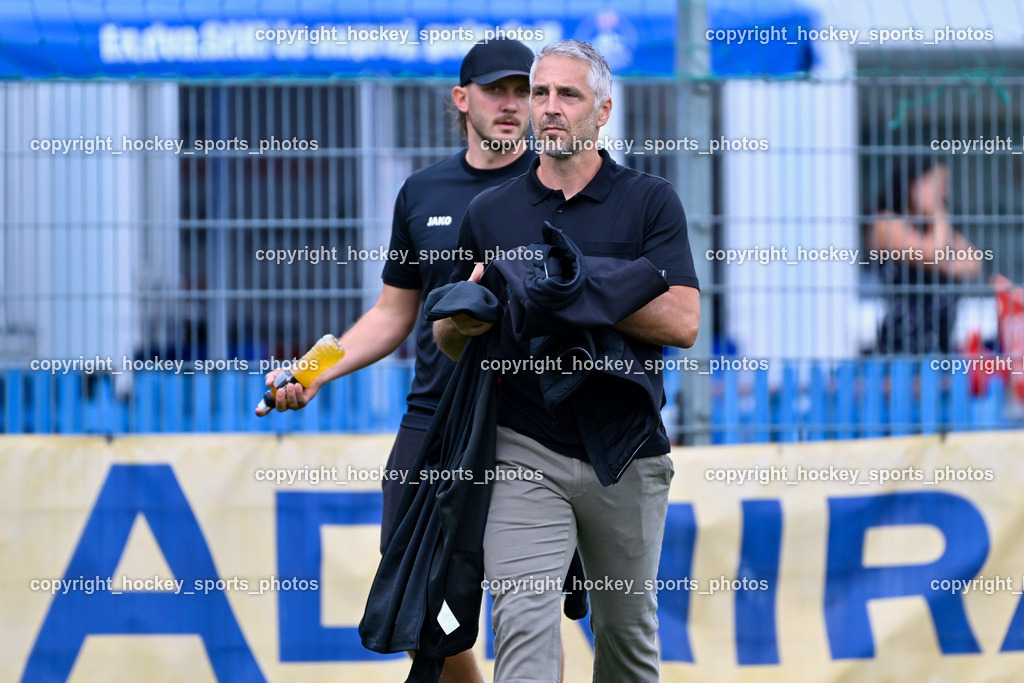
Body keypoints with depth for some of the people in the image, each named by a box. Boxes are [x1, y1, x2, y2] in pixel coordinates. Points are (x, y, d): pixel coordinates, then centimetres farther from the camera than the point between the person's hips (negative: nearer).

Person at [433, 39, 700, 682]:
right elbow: (445, 335, 13)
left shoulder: (650, 201, 1)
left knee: (628, 629, 12)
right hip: (526, 453, 0)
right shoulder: (489, 213, 8)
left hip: (628, 456, 0)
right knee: (523, 623, -14)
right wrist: (463, 322, -12)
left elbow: (682, 322, -11)